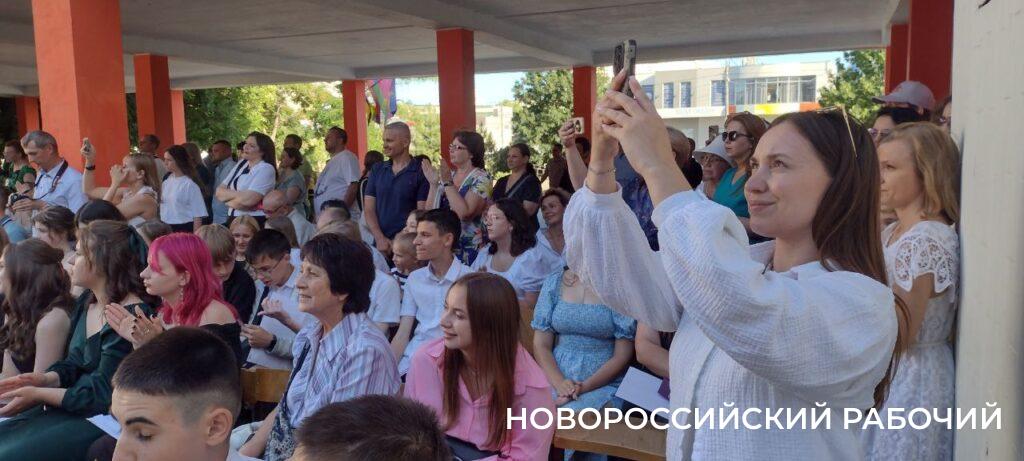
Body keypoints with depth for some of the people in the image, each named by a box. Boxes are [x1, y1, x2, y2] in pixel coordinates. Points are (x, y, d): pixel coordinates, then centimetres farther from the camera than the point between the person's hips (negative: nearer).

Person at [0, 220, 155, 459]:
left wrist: (40, 395, -15)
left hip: (104, 419, -9)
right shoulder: (86, 301, 10)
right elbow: (74, 363, 14)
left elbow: (101, 395, -19)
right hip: (69, 405, 9)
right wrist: (45, 379, -6)